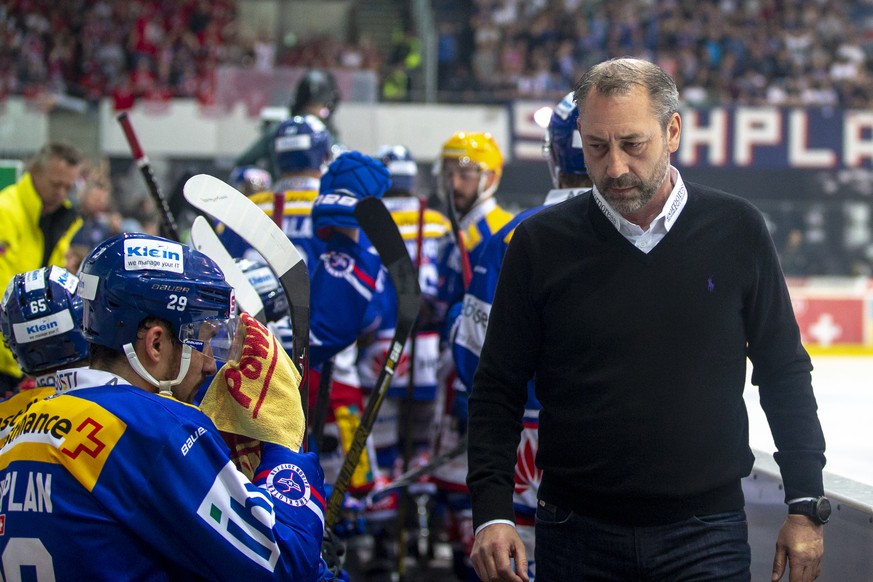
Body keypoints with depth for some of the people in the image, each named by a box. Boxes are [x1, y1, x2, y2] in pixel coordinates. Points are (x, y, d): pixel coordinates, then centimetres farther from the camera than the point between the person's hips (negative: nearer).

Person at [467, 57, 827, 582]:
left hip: (706, 537, 0)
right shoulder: (542, 243, -1)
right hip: (577, 536, 1)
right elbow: (498, 390, 3)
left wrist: (805, 506, 5)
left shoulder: (737, 231, -1)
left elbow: (784, 373, 7)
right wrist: (493, 513, -7)